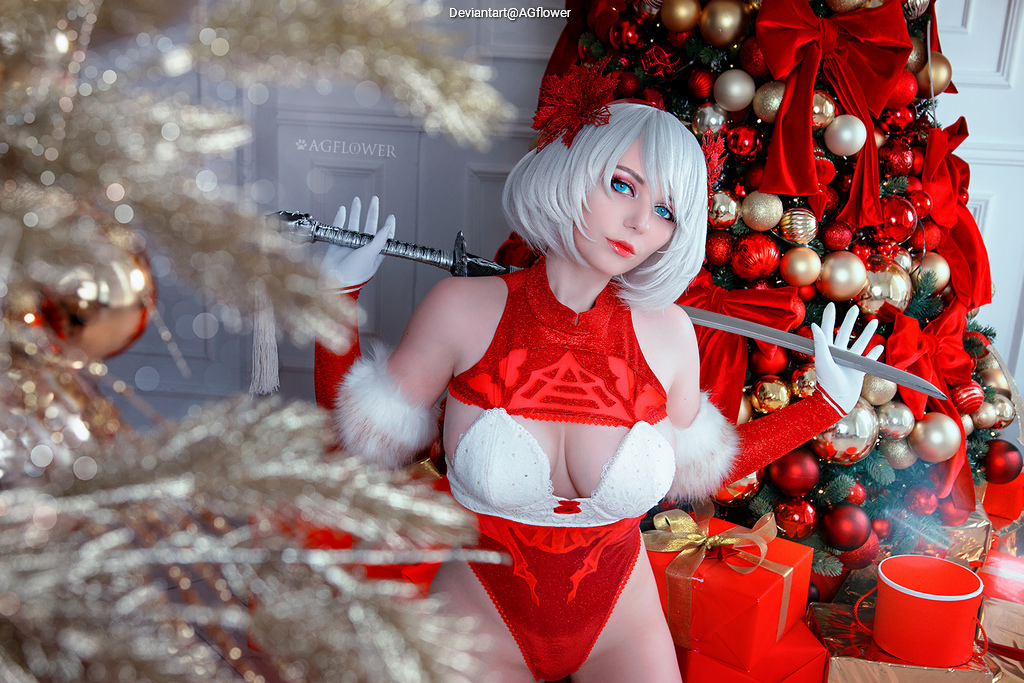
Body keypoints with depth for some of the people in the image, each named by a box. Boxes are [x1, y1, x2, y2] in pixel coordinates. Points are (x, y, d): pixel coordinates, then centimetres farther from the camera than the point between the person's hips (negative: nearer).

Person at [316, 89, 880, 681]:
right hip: (481, 626, -1)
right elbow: (366, 443, -6)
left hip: (619, 626, 2)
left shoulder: (667, 332, -12)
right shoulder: (464, 309, -17)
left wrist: (828, 404, 2)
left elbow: (690, 473, 3)